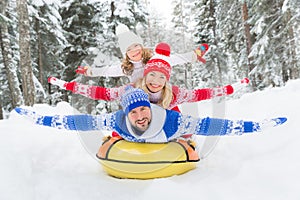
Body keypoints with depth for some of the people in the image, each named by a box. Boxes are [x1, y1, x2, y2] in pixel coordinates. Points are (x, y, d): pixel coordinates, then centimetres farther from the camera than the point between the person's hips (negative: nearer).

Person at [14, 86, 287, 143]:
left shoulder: (173, 122, -45)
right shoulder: (117, 122, -41)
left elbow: (208, 125, -44)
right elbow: (81, 122, -37)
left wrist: (260, 125, -44)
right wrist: (38, 118, -35)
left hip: (168, 147, 0)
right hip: (130, 147, 1)